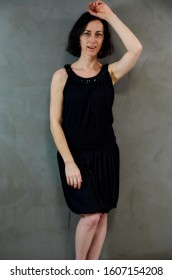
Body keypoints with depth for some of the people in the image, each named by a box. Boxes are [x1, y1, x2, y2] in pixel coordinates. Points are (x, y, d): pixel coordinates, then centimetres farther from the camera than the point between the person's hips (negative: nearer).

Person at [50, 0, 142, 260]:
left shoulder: (110, 72, 1)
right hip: (76, 156, -3)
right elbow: (55, 122, -7)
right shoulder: (62, 75, -4)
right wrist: (69, 162, -14)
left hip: (106, 154, 3)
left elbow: (136, 49, -19)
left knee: (102, 214, 8)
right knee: (91, 216, -7)